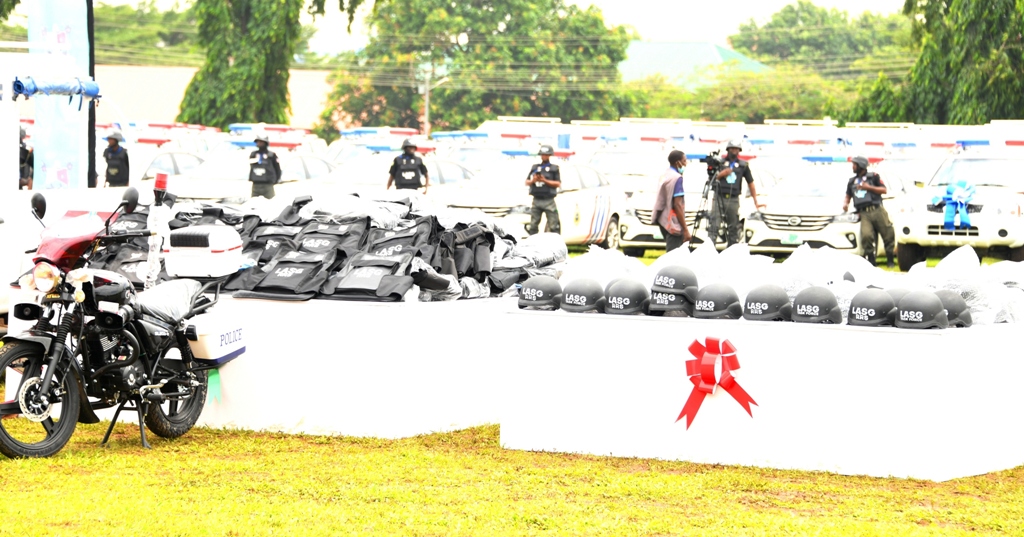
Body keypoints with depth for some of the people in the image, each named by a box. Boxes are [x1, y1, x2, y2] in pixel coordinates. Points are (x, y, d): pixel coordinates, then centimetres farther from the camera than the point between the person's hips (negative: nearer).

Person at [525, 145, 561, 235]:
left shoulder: (554, 168, 6)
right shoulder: (535, 167, 16)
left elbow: (558, 183, -3)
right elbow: (527, 182, 15)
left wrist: (545, 180, -13)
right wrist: (533, 180, -7)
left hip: (549, 201, -4)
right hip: (536, 200, 4)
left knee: (554, 226, -7)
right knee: (533, 226, 4)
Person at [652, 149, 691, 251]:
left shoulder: (665, 175, 12)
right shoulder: (677, 178, -14)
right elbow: (677, 205, -19)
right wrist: (685, 230, -18)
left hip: (663, 220, 9)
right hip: (673, 223, -9)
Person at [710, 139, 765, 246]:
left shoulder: (743, 166, 11)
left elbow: (750, 183, 13)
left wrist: (756, 201, 10)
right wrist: (721, 174, -11)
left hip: (733, 200, 1)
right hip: (719, 197, -1)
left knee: (733, 228, 5)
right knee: (714, 225, -12)